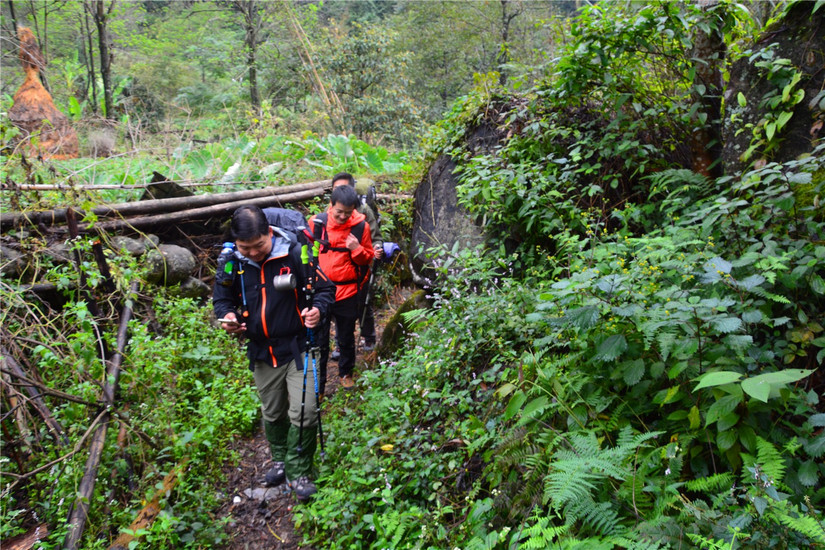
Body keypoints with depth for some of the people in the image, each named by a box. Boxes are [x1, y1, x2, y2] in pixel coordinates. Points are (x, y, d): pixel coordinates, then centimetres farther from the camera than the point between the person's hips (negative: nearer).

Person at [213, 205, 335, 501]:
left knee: (304, 412, -8)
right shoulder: (233, 261, -6)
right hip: (261, 352, 4)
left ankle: (298, 472, 13)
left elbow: (325, 288, -8)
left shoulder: (295, 254, -17)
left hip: (297, 347, -4)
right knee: (272, 414, 20)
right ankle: (281, 460, 44)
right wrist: (227, 315, -14)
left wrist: (318, 309, -29)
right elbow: (222, 298, 8)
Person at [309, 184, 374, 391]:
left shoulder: (361, 226, -6)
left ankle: (346, 372, 41)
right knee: (319, 340, 4)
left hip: (347, 292, 1)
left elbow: (368, 259, 4)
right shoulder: (316, 222, -7)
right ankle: (317, 384, 18)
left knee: (347, 338, 18)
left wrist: (357, 249, -16)